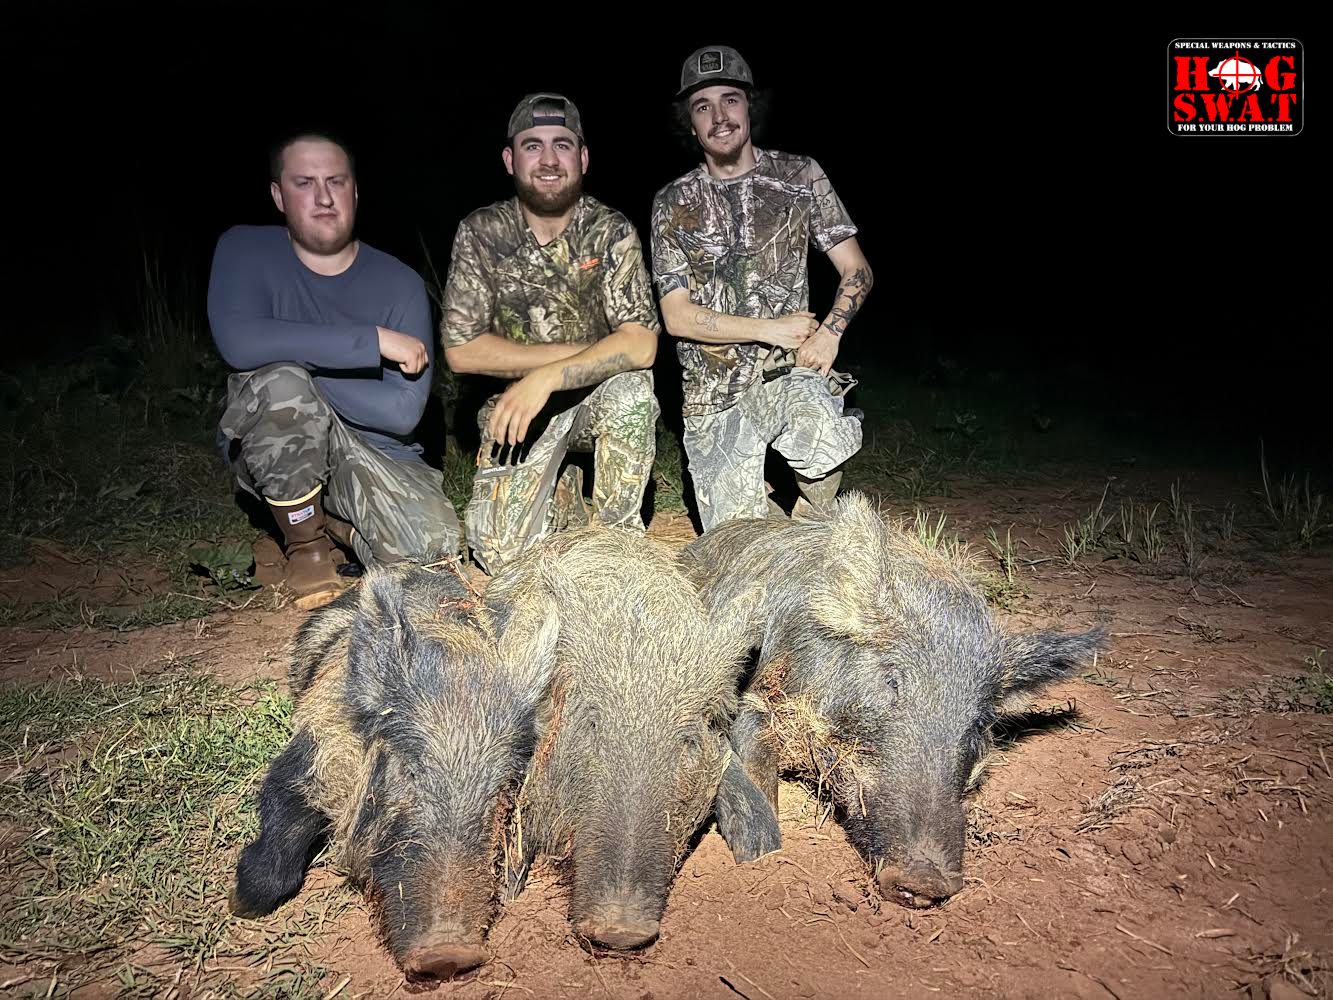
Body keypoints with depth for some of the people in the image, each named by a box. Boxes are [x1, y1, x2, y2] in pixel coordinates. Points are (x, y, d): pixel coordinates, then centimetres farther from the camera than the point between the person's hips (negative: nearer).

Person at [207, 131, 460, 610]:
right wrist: (374, 340, -27)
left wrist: (302, 369, -19)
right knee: (279, 380, -33)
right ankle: (305, 543, -11)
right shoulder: (245, 250, -6)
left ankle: (338, 521, 10)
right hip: (274, 453, 0)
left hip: (377, 455, 1)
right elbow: (238, 342, -28)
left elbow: (402, 411, -17)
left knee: (434, 548, -26)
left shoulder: (400, 282, -7)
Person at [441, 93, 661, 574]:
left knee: (631, 389, -36)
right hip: (517, 407, 1)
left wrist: (548, 376, -35)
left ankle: (617, 534, -12)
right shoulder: (480, 234, -7)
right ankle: (561, 490, 20)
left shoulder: (611, 232, -10)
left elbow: (641, 345, -21)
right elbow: (460, 349, -12)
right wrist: (581, 353, -17)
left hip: (599, 398, 0)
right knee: (500, 553, -15)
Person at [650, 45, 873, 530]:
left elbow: (856, 270, 4)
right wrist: (770, 329, -12)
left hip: (787, 370, 0)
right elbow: (677, 317, -3)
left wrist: (831, 330, -16)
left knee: (824, 443, -33)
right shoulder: (674, 204, 3)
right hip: (713, 392, 0)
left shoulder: (799, 176, 3)